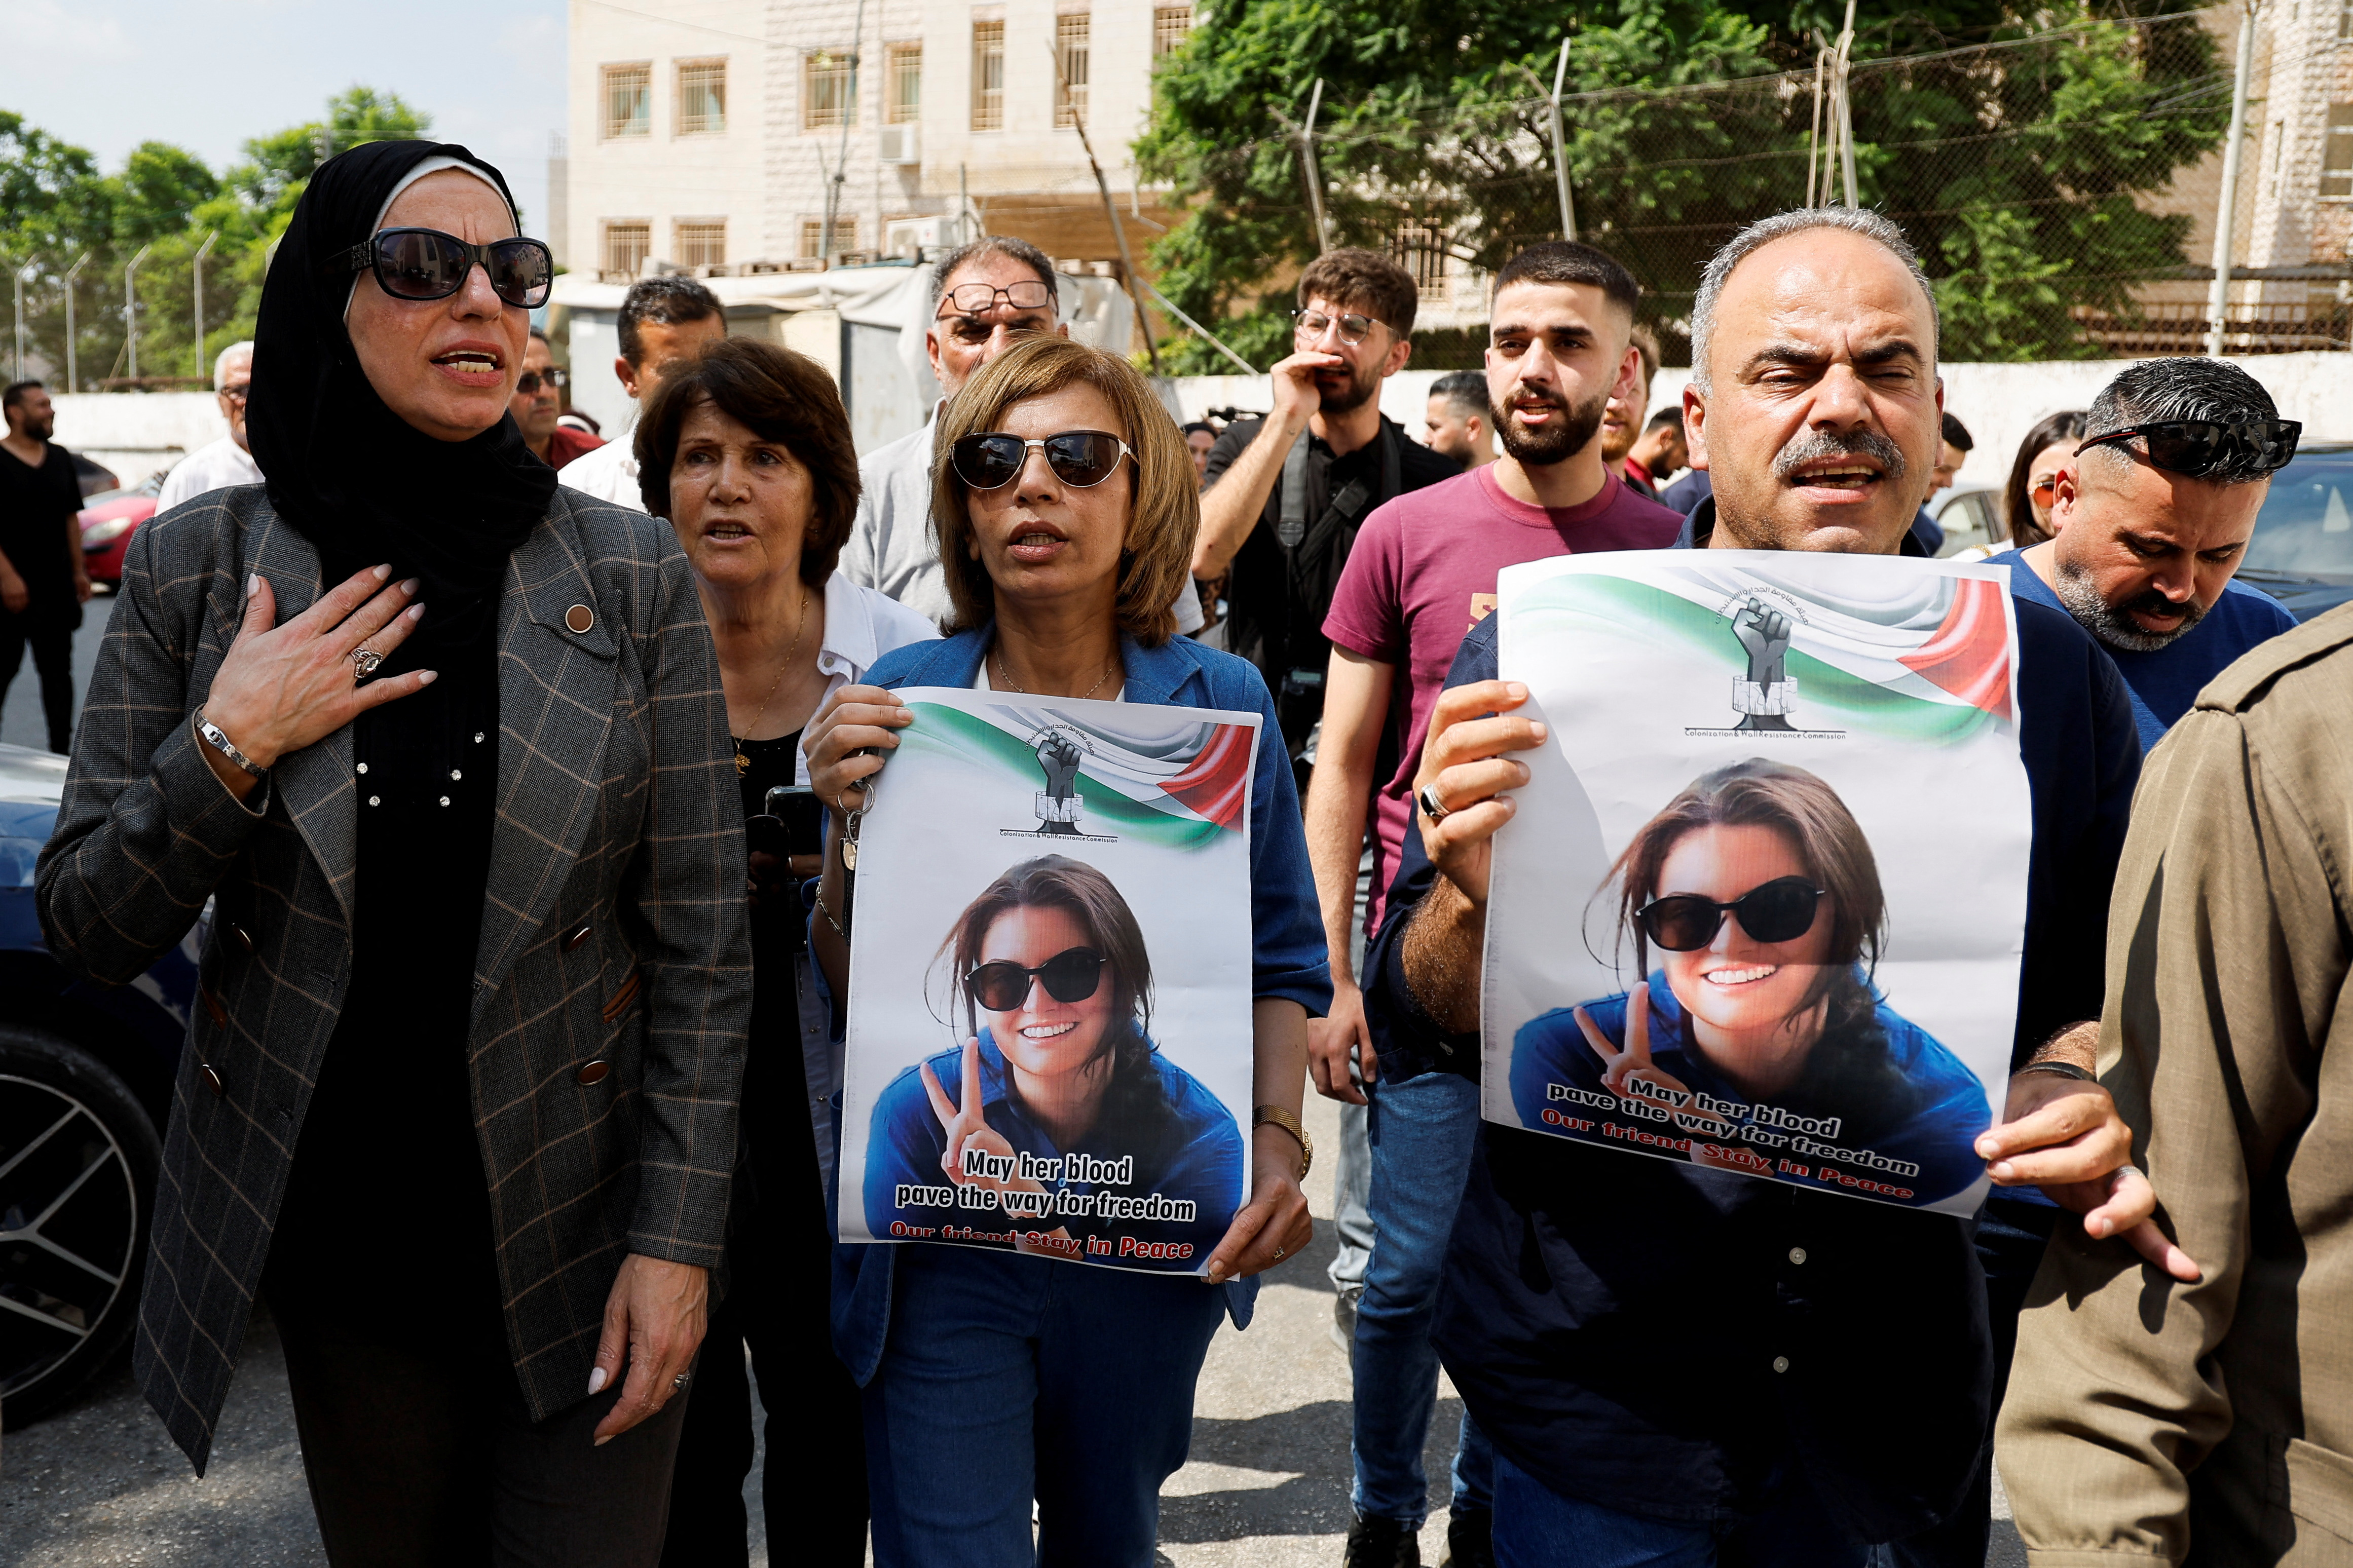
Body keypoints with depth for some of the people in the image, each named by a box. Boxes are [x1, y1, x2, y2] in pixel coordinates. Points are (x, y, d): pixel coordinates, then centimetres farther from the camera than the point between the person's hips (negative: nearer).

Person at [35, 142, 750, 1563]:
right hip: (339, 1246, 2)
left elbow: (703, 943, -6)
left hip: (575, 1227, -1)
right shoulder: (199, 566, -2)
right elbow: (88, 934, 1)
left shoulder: (635, 576, -6)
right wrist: (227, 750, -16)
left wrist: (678, 1236, -9)